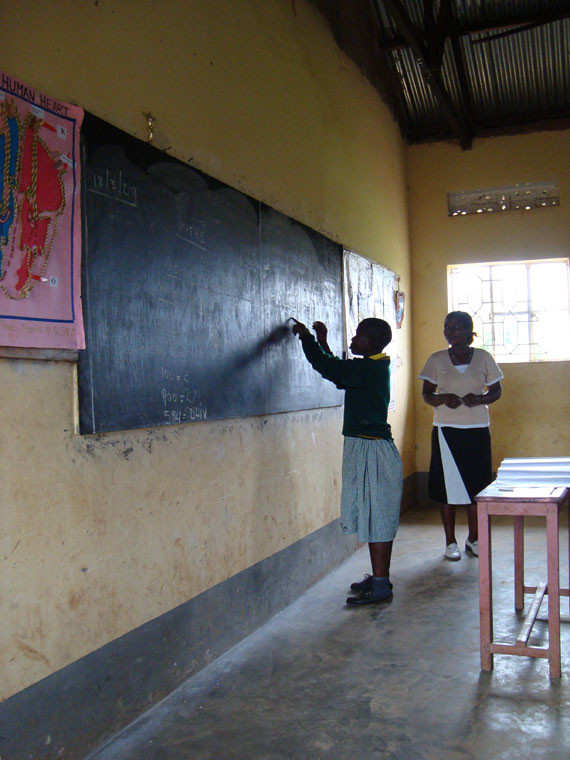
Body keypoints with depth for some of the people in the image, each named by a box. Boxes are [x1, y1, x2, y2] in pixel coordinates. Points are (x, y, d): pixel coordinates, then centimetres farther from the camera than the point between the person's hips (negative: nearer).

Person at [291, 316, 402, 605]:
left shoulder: (367, 369, -17)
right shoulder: (375, 368, 13)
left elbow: (327, 367, -17)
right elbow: (337, 372, 25)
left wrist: (306, 336, -3)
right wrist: (322, 341, 26)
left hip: (372, 451, -10)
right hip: (365, 448, 10)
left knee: (377, 519, -5)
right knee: (374, 519, 16)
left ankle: (381, 588, 2)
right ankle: (379, 578, 27)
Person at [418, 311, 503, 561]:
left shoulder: (483, 357, 5)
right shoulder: (437, 360, 4)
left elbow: (496, 391, 8)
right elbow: (426, 394, 4)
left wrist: (478, 399, -13)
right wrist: (443, 399, -17)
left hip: (477, 429, 1)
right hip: (446, 429, -1)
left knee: (476, 484, 4)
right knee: (448, 485, 1)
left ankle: (473, 540, 19)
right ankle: (450, 542, 12)